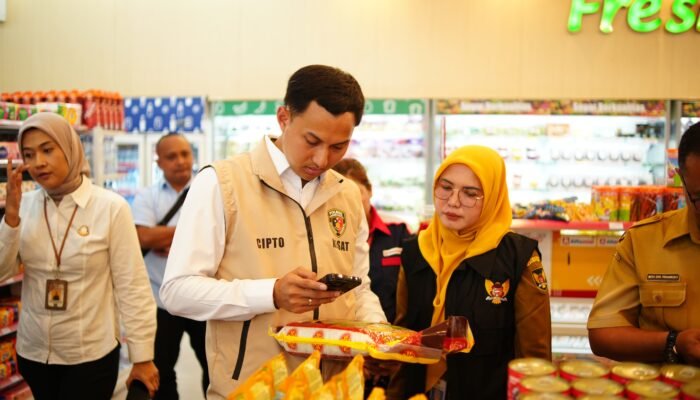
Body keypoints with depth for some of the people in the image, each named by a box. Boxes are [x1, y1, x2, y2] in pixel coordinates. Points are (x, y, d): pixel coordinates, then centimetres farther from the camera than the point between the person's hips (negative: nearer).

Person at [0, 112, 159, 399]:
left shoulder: (111, 207, -13)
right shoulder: (24, 205, 0)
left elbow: (132, 287, -11)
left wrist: (142, 357, -9)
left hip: (91, 355, -4)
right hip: (33, 352, 4)